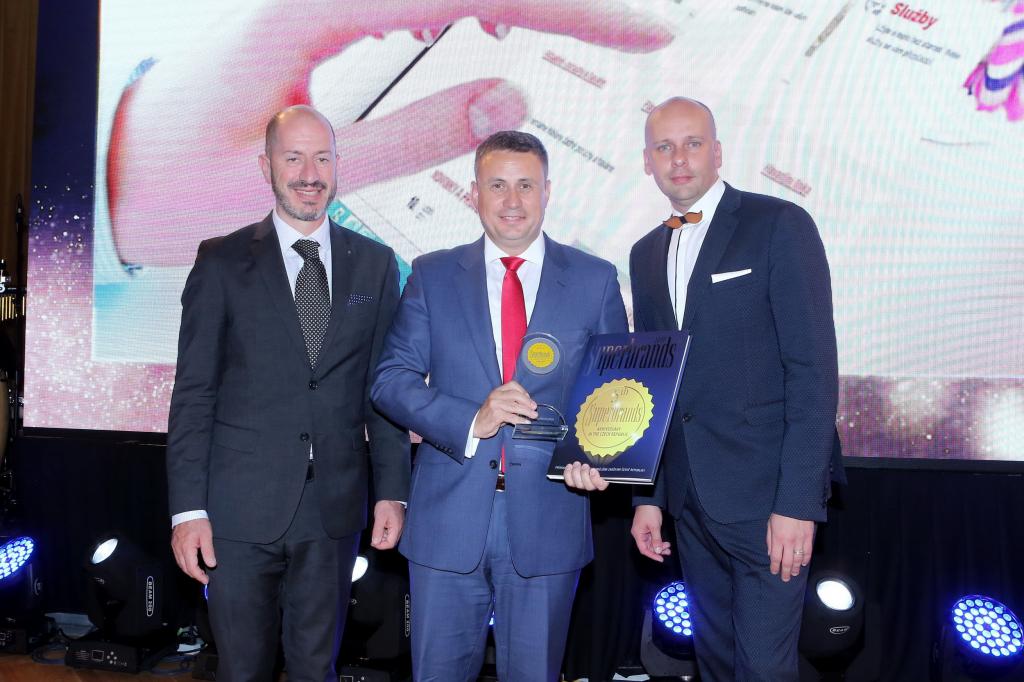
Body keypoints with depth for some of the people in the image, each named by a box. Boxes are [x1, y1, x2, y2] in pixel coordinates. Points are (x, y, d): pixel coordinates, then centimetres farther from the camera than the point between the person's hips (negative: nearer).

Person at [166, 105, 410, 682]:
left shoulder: (375, 264, 6)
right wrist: (188, 508, -7)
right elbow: (194, 393, -2)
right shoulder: (222, 262, 0)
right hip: (242, 506, -1)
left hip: (335, 507, 2)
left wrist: (393, 490, 1)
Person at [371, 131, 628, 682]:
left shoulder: (595, 280, 4)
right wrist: (470, 422, -17)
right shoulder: (432, 276, 5)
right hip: (448, 517, 1)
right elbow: (390, 378, -1)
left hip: (548, 518, 0)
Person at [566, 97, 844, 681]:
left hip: (767, 494, -6)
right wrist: (647, 495, 11)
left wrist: (798, 501, -17)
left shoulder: (780, 226, -7)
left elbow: (814, 368, -12)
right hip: (690, 497, 6)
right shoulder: (647, 253, 13)